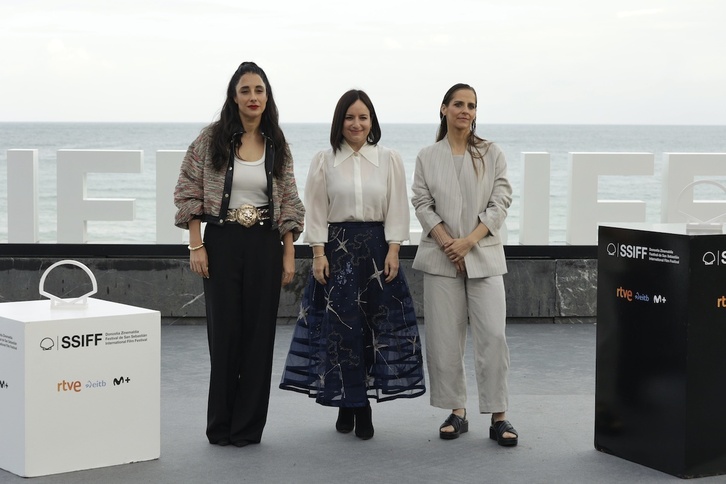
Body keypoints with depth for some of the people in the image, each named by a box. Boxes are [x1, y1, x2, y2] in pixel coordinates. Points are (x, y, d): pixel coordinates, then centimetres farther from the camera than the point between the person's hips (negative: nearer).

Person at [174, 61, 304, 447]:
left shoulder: (277, 145, 7)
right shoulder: (211, 139, -1)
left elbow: (288, 204, 8)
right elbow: (189, 192, -1)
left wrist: (289, 255, 3)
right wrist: (196, 246, -7)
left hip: (265, 245, 2)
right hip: (222, 242, -2)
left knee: (259, 332, 3)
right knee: (224, 331, 2)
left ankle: (248, 426, 13)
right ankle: (221, 426, 14)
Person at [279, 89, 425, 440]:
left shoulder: (390, 161, 5)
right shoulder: (324, 162, 4)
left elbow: (397, 210, 3)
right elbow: (316, 212, 3)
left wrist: (393, 251, -6)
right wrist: (319, 253, -6)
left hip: (377, 249, 1)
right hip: (336, 249, 0)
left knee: (376, 326, -2)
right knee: (339, 327, -2)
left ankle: (363, 405, 6)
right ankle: (346, 404, 9)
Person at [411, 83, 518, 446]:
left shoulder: (492, 154, 6)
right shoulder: (427, 157, 8)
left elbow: (500, 202, 0)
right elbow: (422, 204, 2)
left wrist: (469, 241, -11)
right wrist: (448, 243, -11)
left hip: (484, 255, -1)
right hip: (441, 257, 1)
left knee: (493, 335, -7)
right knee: (445, 338, 2)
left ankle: (498, 417, -2)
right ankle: (456, 412, 12)